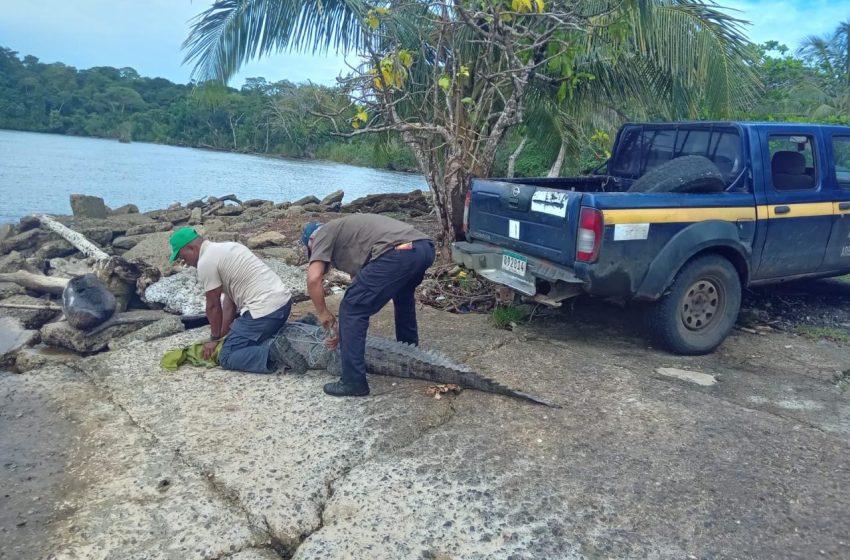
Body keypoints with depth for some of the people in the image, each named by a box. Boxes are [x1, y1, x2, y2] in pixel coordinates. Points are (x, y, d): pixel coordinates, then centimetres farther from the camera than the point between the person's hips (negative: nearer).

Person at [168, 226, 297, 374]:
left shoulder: (205, 262, -7)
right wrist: (222, 335, 20)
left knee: (227, 357, 1)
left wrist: (214, 338, 16)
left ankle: (274, 353, -19)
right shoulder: (226, 247, 21)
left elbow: (213, 306, 1)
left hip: (264, 310, -9)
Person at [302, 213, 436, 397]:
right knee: (403, 294, 38)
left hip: (398, 253, -9)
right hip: (425, 247, 9)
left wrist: (323, 313, 16)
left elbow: (313, 279, 1)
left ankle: (353, 382, 9)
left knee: (351, 310, 3)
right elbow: (363, 297, 35)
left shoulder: (324, 233, 17)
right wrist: (343, 328, 35)